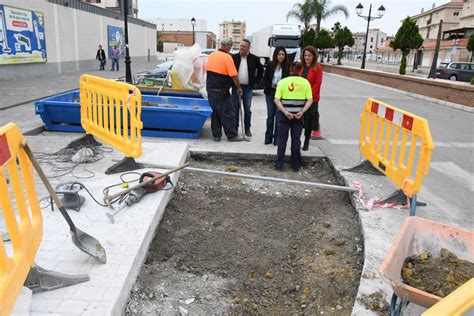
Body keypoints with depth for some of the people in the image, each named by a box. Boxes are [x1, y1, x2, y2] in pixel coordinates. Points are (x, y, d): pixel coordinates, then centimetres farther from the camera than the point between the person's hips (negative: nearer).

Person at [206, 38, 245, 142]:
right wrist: (238, 88, -3)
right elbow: (234, 75, -14)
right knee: (227, 113, 1)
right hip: (221, 91, -7)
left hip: (210, 88, 7)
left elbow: (208, 71, 15)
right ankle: (232, 135, 8)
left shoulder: (211, 55, 10)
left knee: (215, 112, 13)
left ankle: (216, 135, 16)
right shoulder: (227, 57, -12)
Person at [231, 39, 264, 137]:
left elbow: (260, 70, 13)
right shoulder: (234, 57, 1)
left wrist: (255, 81, 7)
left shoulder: (254, 59, 2)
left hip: (248, 88, 0)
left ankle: (247, 129, 15)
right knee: (235, 108, 3)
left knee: (247, 109, 5)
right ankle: (235, 128, 12)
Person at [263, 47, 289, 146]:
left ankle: (276, 138, 10)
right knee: (270, 115, 5)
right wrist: (272, 85, -12)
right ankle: (268, 137, 14)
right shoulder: (270, 65, 0)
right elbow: (265, 79, 3)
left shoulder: (287, 66, -3)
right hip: (270, 93, 1)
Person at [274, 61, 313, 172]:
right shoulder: (305, 82, 0)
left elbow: (276, 100, -11)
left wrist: (285, 112, -14)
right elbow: (310, 100, -7)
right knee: (296, 140, 10)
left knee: (282, 139, 10)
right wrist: (302, 112, -11)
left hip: (284, 114, -1)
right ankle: (296, 166, 17)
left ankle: (279, 164, 13)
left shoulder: (282, 82, -3)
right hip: (298, 115, 1)